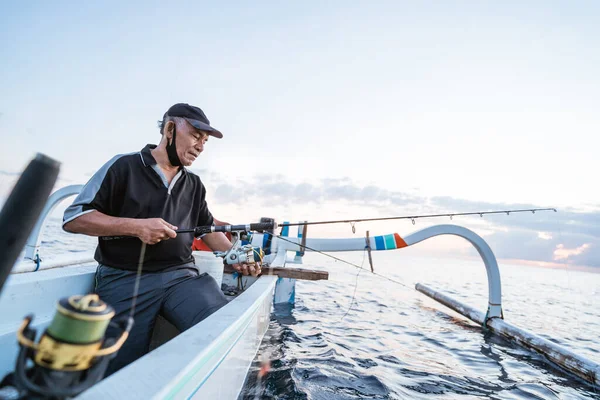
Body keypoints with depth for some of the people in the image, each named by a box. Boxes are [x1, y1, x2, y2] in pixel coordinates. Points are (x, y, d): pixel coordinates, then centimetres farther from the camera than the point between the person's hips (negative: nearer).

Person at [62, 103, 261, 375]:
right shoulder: (124, 166, 0)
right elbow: (73, 219, -2)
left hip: (181, 274, 3)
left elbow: (208, 227, 21)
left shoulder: (194, 184, 15)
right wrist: (136, 226, -15)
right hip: (124, 278, -2)